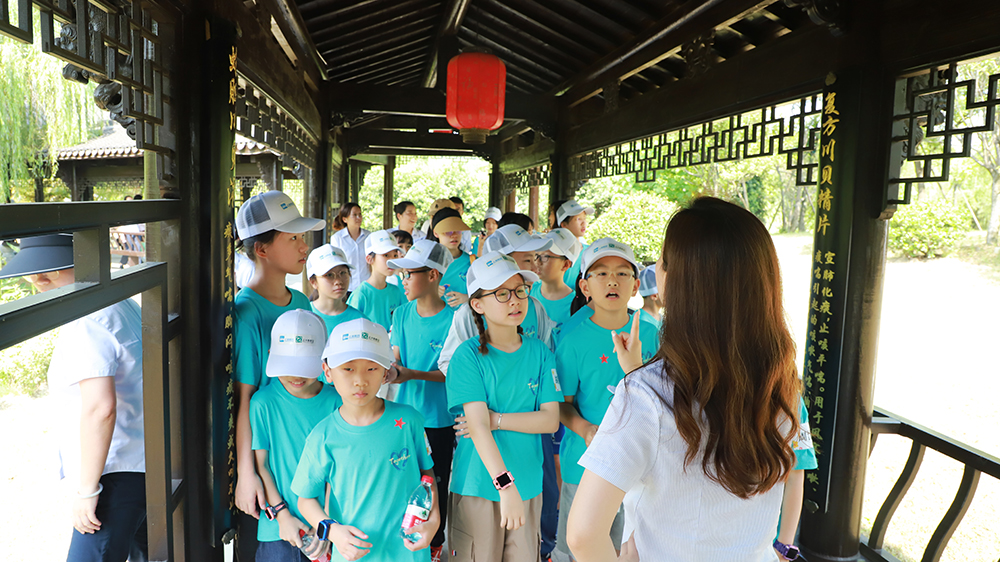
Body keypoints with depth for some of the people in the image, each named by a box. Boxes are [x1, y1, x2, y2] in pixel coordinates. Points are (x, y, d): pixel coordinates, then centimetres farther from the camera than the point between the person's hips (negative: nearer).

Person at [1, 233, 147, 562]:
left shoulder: (84, 322, -20)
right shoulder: (122, 304, 10)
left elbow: (100, 408, -28)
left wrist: (86, 489, -21)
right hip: (143, 462, 10)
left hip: (117, 472, -10)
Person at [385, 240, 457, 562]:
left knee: (436, 483, 10)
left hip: (440, 417, -4)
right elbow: (396, 357, 3)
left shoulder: (453, 318, -14)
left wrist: (413, 374, -22)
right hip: (405, 413, 4)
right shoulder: (402, 314, 2)